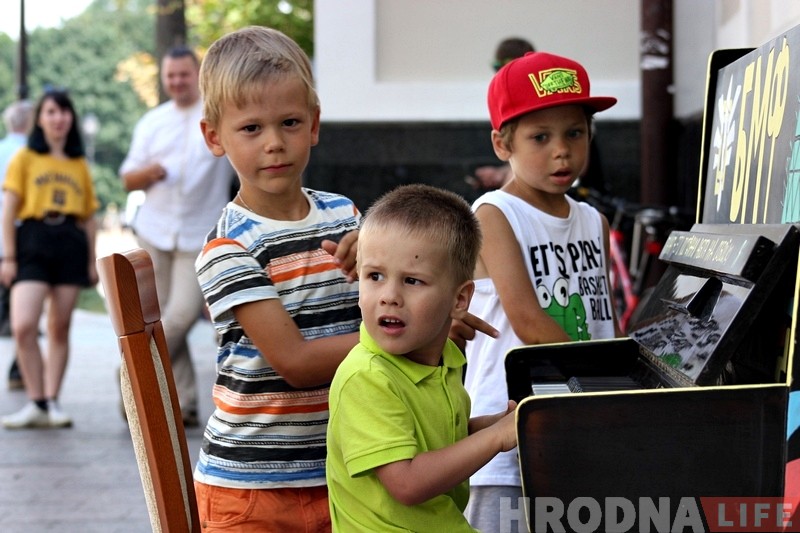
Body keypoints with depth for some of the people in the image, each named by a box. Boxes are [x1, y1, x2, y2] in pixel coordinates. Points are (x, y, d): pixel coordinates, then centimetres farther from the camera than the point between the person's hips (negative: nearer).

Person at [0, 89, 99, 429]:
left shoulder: (79, 164, 15)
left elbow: (89, 217, 16)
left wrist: (92, 261, 10)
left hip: (71, 245, 3)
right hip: (33, 241, -2)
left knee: (60, 327, 3)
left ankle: (52, 402, 9)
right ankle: (37, 404, -6)